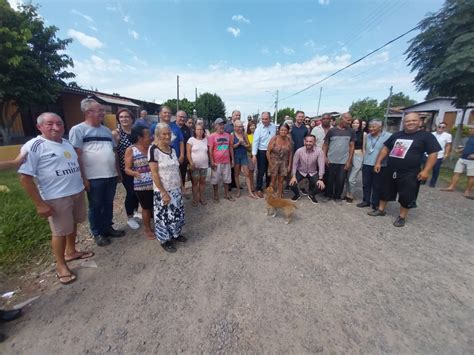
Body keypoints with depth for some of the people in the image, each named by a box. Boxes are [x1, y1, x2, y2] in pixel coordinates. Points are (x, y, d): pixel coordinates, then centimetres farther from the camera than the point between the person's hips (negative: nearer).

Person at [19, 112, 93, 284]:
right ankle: (60, 265, 26)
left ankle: (71, 251, 41)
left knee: (73, 225, 20)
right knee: (60, 231, 6)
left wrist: (84, 181, 17)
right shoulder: (34, 146, -12)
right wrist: (40, 204, -16)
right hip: (56, 198, -6)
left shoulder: (67, 143, 9)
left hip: (77, 192, 7)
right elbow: (25, 177, -14)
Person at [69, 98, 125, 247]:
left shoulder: (106, 130, 12)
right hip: (94, 178, -5)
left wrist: (118, 171, 14)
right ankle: (97, 233, 25)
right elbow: (77, 155, -10)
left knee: (108, 204, 16)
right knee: (95, 206, 9)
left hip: (111, 175, 5)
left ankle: (108, 228, 32)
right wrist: (83, 177, -13)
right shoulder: (78, 130, -6)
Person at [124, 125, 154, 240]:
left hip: (156, 183, 3)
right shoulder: (131, 150, -7)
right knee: (146, 208, 11)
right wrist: (134, 173, -27)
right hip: (141, 186, -3)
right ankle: (147, 228, 31)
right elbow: (127, 169, -8)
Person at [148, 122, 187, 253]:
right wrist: (164, 193, -18)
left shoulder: (172, 149, 5)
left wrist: (181, 186, 10)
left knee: (177, 213, 16)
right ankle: (165, 240, 26)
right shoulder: (154, 149, -15)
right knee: (164, 215, 7)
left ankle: (176, 234, 37)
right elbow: (154, 174, -17)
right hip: (163, 191, -6)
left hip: (176, 189, 6)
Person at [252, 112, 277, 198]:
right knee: (261, 171, 1)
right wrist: (254, 155, -21)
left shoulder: (274, 126, 1)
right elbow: (255, 142, -15)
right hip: (262, 152, -4)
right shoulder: (259, 128, -11)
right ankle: (259, 189, 14)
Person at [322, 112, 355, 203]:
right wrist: (325, 157, -6)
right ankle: (328, 195, 25)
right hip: (331, 161, -1)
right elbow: (325, 145, 3)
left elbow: (351, 147, 5)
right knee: (329, 179, 8)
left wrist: (349, 161, -1)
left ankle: (337, 196, 22)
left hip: (344, 162, 1)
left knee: (341, 180, 5)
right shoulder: (331, 130, -1)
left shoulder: (351, 132, 3)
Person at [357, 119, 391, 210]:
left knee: (377, 186, 6)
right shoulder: (368, 136, 10)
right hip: (366, 165, 5)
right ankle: (366, 201, 25)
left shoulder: (388, 136, -10)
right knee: (366, 184, 12)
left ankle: (375, 203, 18)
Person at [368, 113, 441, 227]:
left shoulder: (426, 136, -3)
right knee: (385, 191, 13)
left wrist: (426, 171, -15)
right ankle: (381, 210, 30)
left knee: (406, 196, 4)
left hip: (409, 173, -4)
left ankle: (402, 217, 20)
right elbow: (385, 149, 14)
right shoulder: (396, 135, 10)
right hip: (390, 170, 5)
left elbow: (433, 154, -7)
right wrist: (378, 162, 6)